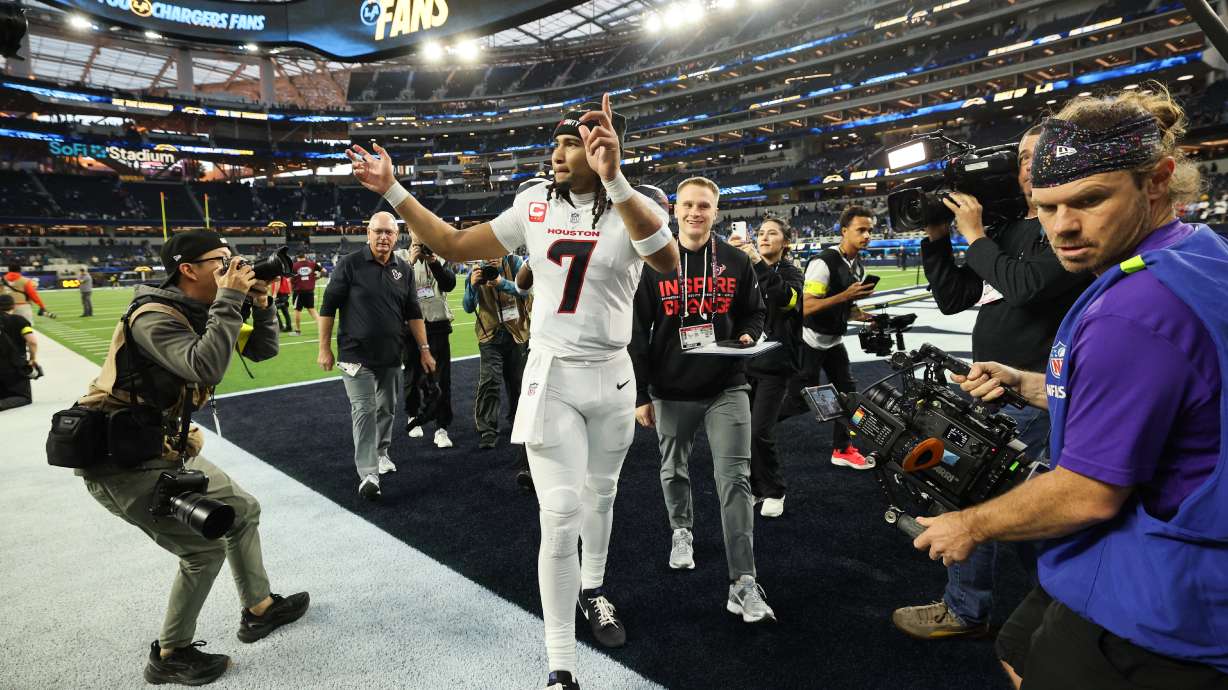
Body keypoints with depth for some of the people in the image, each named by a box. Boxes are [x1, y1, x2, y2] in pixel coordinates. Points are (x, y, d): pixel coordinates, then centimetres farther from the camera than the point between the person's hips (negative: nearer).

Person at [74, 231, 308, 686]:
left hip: (166, 451, 9)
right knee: (204, 548, -8)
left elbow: (262, 350, 8)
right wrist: (231, 300, -30)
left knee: (242, 512, 14)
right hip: (121, 461, -9)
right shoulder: (154, 316, -22)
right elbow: (206, 367, -39)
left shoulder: (201, 313, 3)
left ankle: (259, 609, 31)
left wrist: (260, 303, -10)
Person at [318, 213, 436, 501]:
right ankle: (368, 473, -8)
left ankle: (381, 453, 35)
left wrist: (424, 349, 6)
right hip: (356, 355, -4)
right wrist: (325, 348, -6)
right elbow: (328, 307, -4)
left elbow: (413, 313, 10)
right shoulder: (349, 264, -7)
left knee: (387, 409, 14)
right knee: (364, 411, -8)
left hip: (391, 357, 5)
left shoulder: (404, 270, 5)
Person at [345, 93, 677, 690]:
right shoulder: (534, 206, 2)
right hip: (551, 378, 0)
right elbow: (454, 246, 6)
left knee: (599, 496, 19)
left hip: (611, 378, 0)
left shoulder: (634, 210, -8)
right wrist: (392, 192, -2)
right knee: (560, 516, -6)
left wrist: (612, 179, -44)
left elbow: (668, 262, -33)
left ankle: (592, 590, 48)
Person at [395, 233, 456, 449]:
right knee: (413, 376, 14)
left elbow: (449, 284, -7)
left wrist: (434, 263, -19)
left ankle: (441, 428, 4)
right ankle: (412, 416, 35)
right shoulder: (399, 257, 2)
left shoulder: (439, 256, 6)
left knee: (441, 378, -2)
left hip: (437, 325, 0)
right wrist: (411, 262, -19)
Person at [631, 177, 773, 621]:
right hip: (671, 392, 1)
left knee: (735, 479, -7)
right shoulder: (653, 265, -1)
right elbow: (637, 333, -1)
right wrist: (640, 394, -3)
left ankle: (743, 583, -3)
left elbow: (754, 312, 14)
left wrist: (747, 336, -10)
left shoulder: (736, 262, 2)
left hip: (726, 389, 0)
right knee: (674, 471, 17)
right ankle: (681, 530, 46)